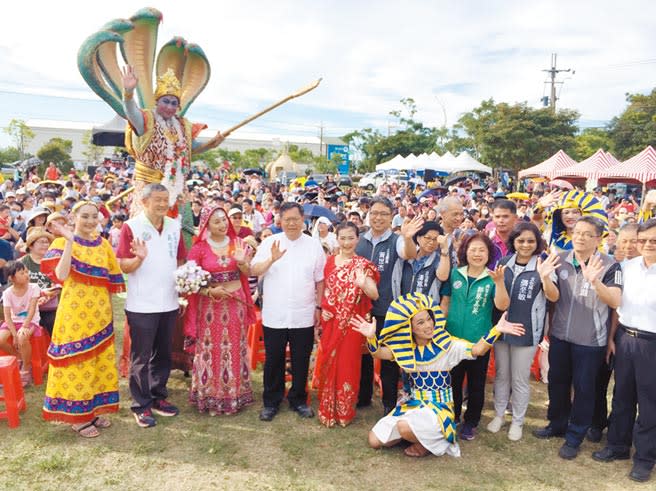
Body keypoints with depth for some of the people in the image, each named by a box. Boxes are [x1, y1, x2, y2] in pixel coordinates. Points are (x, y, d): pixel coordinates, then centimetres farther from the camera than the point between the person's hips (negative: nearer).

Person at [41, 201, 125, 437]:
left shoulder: (103, 244, 8)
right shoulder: (63, 242, -6)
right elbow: (61, 275, -22)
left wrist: (108, 310, 10)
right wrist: (69, 241, -23)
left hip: (100, 312, 5)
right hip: (75, 312, -5)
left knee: (100, 361, 12)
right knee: (77, 360, 2)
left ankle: (93, 409, 27)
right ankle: (78, 416, 15)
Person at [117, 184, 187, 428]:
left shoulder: (174, 226, 7)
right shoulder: (131, 226, -8)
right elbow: (123, 266, -9)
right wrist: (139, 258, -29)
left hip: (169, 302, 5)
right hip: (141, 304, -5)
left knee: (163, 354, 16)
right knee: (141, 357, 6)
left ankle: (158, 397, 31)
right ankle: (141, 405, 19)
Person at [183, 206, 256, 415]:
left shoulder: (238, 243, 2)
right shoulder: (199, 248, -7)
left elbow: (248, 274, 4)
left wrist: (241, 261, -16)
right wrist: (209, 291, -18)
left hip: (236, 303, 3)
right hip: (210, 305, -3)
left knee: (235, 349, 11)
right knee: (211, 350, 3)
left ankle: (234, 394, 24)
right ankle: (210, 397, 17)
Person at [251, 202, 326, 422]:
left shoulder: (314, 245, 3)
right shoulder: (269, 242, 1)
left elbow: (320, 280, 6)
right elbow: (254, 271, -6)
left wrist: (319, 307, 4)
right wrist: (271, 259, -23)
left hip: (304, 316, 1)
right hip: (274, 315, 0)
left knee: (301, 361, 11)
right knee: (273, 360, 10)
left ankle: (298, 400, 28)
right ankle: (271, 401, 25)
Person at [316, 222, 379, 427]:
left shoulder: (363, 265, -6)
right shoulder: (329, 262, 5)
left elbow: (375, 295, -17)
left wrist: (363, 283, -37)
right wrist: (322, 310, 0)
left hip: (352, 323, -3)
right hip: (330, 322, 3)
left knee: (347, 365, 6)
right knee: (328, 364, 9)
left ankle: (345, 411, 23)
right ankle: (327, 409, 25)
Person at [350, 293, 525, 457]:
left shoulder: (447, 344, -11)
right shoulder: (405, 348, -2)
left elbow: (477, 350, -24)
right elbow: (379, 353, -15)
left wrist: (496, 330, -40)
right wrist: (371, 337, -37)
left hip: (439, 405, -5)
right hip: (412, 403, 5)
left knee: (405, 427, -34)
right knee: (375, 440, -1)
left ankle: (432, 442, -2)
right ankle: (418, 434, 16)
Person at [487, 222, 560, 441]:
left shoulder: (543, 266, -10)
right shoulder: (503, 263, 0)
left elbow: (553, 297, -23)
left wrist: (545, 277, -40)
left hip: (526, 330, -3)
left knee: (520, 379, 9)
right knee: (501, 375, 16)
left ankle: (517, 421, 27)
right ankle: (499, 414, 33)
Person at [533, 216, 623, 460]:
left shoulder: (609, 266, -13)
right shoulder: (560, 259, -1)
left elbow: (615, 301, -26)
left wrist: (594, 281, -40)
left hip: (590, 340, -4)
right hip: (559, 334, 4)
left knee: (583, 388, 9)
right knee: (557, 382, 17)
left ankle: (574, 437, 24)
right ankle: (557, 424, 38)